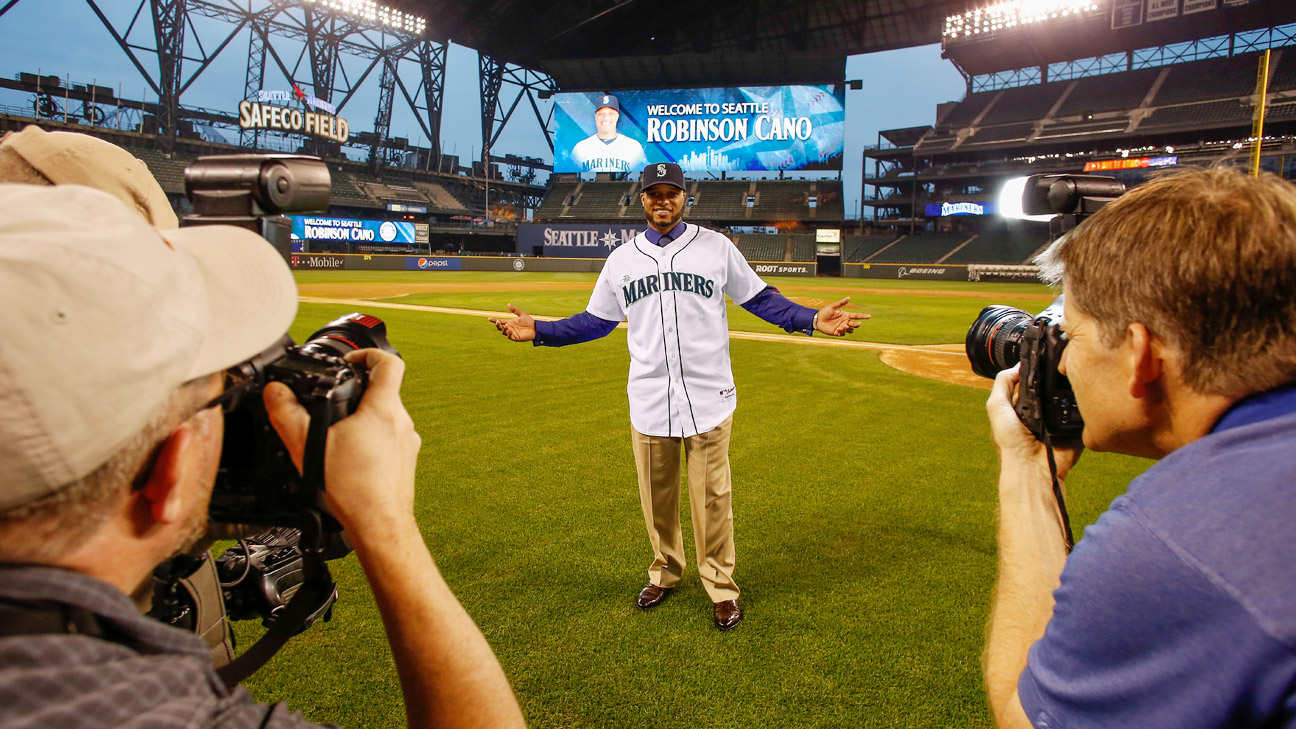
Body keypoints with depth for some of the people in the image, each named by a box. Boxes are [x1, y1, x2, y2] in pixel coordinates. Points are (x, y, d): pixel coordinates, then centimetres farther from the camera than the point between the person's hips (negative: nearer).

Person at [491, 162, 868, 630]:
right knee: (656, 499, 13)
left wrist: (812, 320, -10)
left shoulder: (716, 247, 2)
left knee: (712, 498, 4)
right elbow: (596, 320, 14)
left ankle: (721, 586, 23)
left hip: (709, 399, -2)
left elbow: (760, 299, 4)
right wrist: (538, 331, 4)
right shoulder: (622, 259, 9)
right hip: (648, 403, 2)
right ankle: (665, 572, 35)